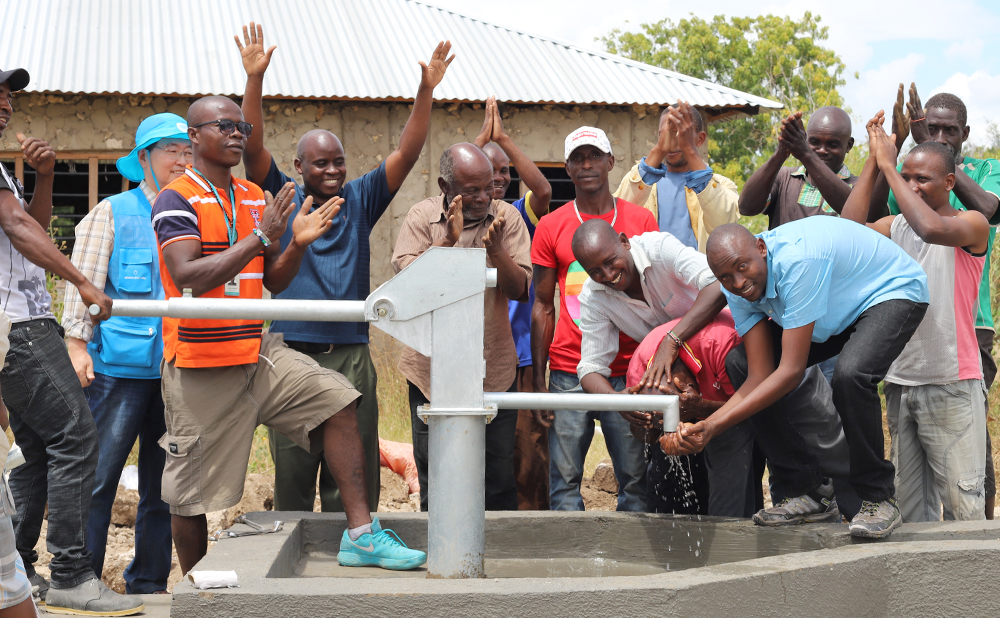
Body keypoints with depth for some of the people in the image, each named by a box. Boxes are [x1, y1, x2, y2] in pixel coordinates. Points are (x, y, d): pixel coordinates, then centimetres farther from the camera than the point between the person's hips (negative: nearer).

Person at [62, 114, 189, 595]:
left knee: (164, 482, 9)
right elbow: (83, 281, -1)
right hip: (120, 368, -5)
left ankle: (148, 581, 19)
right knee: (98, 475, -5)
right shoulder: (113, 213, 2)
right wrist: (77, 344, -9)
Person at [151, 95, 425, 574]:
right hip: (200, 367, -6)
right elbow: (187, 277, -24)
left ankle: (360, 536, -11)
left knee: (335, 398, -12)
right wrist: (260, 237, -27)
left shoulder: (255, 199, 12)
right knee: (192, 494, 3)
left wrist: (298, 244, -6)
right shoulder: (176, 200, -10)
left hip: (258, 352, 6)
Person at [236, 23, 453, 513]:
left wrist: (426, 91, -8)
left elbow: (407, 154, 3)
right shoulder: (282, 199, 5)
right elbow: (253, 147, -7)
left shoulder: (360, 201, 10)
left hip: (351, 357, 2)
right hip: (292, 356, -2)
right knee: (292, 477, 3)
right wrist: (255, 79, -17)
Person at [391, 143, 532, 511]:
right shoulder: (422, 216, -1)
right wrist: (448, 241, -21)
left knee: (499, 480, 6)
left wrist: (495, 250, -20)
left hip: (494, 371, 0)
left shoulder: (506, 218, 0)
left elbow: (519, 289, -5)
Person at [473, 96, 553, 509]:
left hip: (520, 354, 1)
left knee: (530, 455, -2)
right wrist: (481, 138, -17)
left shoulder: (520, 216, 8)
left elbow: (543, 190, -11)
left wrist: (504, 138, -14)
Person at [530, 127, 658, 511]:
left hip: (628, 370, 0)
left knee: (635, 478, -1)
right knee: (565, 478, -4)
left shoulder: (641, 221, 7)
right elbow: (542, 307, 9)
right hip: (568, 373, 0)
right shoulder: (551, 227, 8)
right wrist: (538, 380, 3)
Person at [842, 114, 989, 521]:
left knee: (962, 501, -7)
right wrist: (874, 163, -4)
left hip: (952, 384, -5)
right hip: (901, 380, 5)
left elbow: (932, 228, -24)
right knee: (909, 504, 7)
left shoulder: (972, 225, -3)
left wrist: (888, 166, -16)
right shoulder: (895, 227, 12)